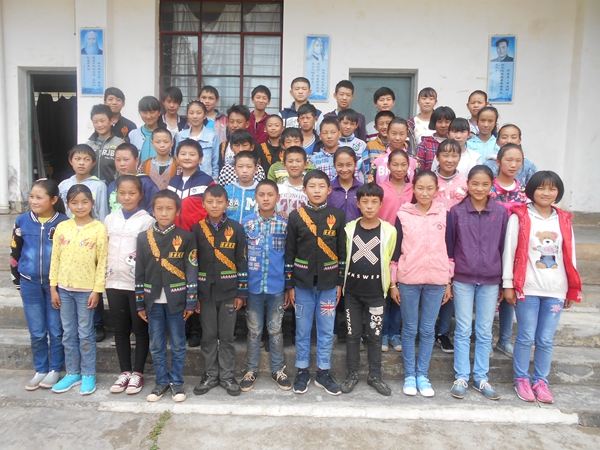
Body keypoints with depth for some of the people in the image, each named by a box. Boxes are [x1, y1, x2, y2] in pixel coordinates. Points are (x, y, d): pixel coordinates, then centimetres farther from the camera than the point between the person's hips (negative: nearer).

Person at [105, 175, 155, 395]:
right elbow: (103, 250, 13)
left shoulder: (147, 221, -6)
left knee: (140, 329, 7)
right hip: (114, 282, 5)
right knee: (120, 329, 13)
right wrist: (103, 277, 6)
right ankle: (125, 371, 26)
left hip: (138, 283, -4)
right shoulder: (110, 219, 8)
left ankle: (137, 372, 20)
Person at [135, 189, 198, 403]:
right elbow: (140, 272, 4)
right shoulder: (143, 237, 3)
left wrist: (191, 302, -7)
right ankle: (161, 382, 28)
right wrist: (140, 303, 4)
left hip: (176, 300, -2)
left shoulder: (186, 237, -4)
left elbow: (192, 270, -5)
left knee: (178, 345, 9)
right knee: (156, 346, 12)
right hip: (153, 301, 3)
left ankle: (177, 382, 24)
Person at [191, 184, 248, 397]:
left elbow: (242, 262, -2)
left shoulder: (236, 229, -3)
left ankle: (227, 376, 22)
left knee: (226, 336, 8)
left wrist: (242, 292, -4)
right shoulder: (197, 229, 0)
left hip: (229, 291, -1)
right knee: (208, 336, 11)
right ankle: (210, 375, 26)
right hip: (205, 292, 1)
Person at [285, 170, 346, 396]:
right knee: (302, 329, 10)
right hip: (302, 282, 0)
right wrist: (289, 285, -2)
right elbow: (289, 252, 0)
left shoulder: (337, 216, 1)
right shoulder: (296, 216, -1)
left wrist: (340, 282, 2)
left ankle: (323, 372, 23)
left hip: (328, 282, 1)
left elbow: (342, 252, 4)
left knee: (326, 330, 9)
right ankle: (302, 371, 25)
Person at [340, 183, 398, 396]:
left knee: (375, 335, 9)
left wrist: (392, 285, 6)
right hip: (352, 290, 1)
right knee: (352, 334, 10)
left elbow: (390, 261, 4)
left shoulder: (389, 230, -4)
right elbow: (343, 258, 6)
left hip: (376, 292, -1)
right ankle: (352, 373, 25)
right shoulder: (349, 229, 0)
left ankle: (375, 375, 25)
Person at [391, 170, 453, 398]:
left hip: (436, 280, 1)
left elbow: (449, 250, 7)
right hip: (408, 280, -1)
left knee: (428, 330, 9)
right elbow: (396, 250, 1)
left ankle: (422, 375, 22)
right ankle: (409, 375, 21)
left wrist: (449, 282, 7)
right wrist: (393, 283, 1)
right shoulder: (403, 215, -1)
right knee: (410, 329, 8)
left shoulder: (444, 215, 4)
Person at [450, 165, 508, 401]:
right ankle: (461, 377, 18)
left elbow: (504, 247, 5)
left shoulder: (501, 213, 0)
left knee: (484, 332, 11)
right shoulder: (456, 211, -3)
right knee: (463, 330, 7)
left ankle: (481, 377, 24)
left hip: (490, 280, 1)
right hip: (462, 279, -1)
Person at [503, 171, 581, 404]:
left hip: (555, 290, 3)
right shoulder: (519, 217, -4)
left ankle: (541, 381, 25)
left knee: (546, 339, 10)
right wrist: (508, 285, -5)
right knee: (526, 337, 5)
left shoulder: (564, 220, 8)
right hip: (527, 288, -3)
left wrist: (572, 289, 10)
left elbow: (570, 256, 10)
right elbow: (509, 251, -4)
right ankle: (521, 379, 22)